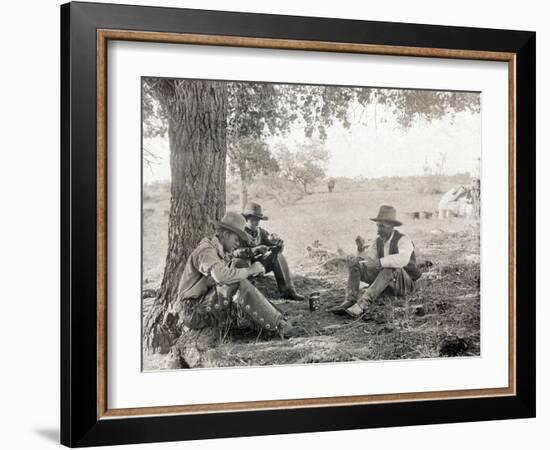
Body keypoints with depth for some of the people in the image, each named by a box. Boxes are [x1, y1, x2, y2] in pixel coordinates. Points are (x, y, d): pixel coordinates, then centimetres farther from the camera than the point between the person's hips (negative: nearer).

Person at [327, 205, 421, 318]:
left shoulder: (403, 241, -18)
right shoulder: (379, 241, 6)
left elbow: (403, 259, -40)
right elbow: (366, 258, 2)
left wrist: (379, 262, -43)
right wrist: (361, 247, -17)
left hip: (403, 283, -7)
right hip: (385, 280, 7)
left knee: (389, 269, -42)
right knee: (355, 264, -12)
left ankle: (362, 305, -50)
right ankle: (349, 302, -28)